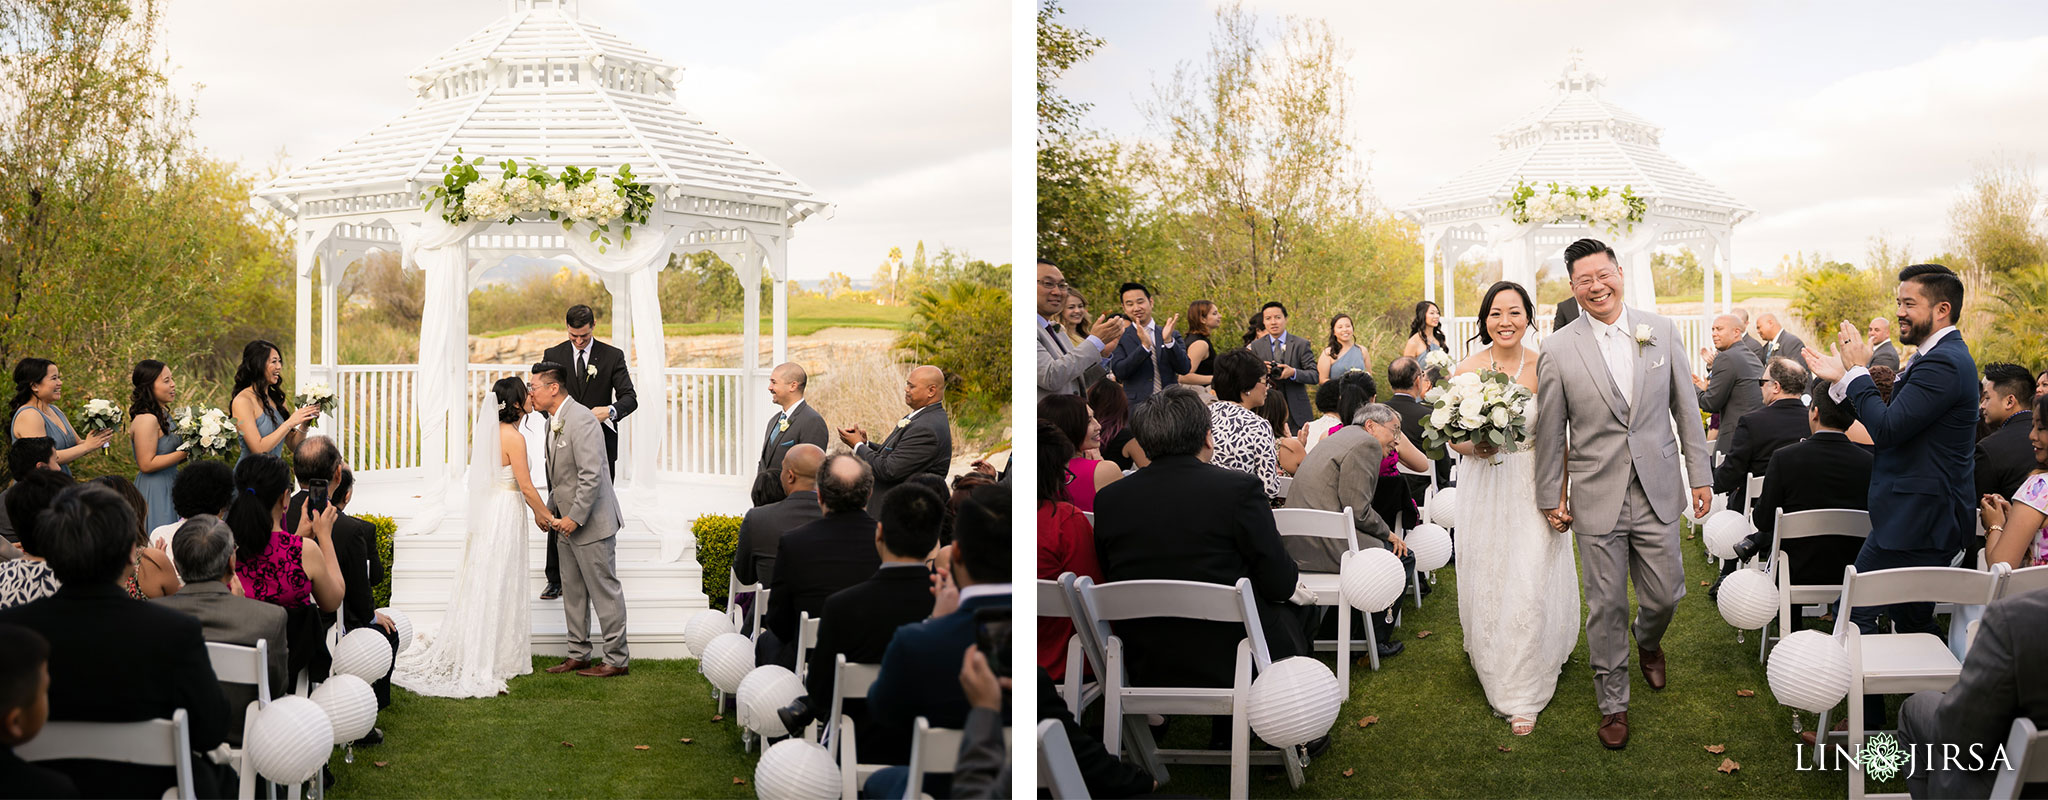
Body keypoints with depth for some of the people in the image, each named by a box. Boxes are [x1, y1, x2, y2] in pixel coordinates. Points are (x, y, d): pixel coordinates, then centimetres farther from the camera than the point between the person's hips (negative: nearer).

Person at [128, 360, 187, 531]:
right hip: (154, 492, -9)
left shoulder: (163, 414, 11)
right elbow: (147, 464, -21)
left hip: (168, 488, 9)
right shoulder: (146, 420, -18)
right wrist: (185, 452, -20)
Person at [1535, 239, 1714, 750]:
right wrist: (1550, 497, 4)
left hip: (1658, 493, 2)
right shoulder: (1559, 350, -5)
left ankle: (1648, 640, 44)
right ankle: (1613, 703, 20)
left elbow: (1685, 407, 7)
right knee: (1606, 606, 5)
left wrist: (1700, 474, 6)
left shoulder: (1661, 332, 1)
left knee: (1665, 596, 8)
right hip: (1597, 498, -2)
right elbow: (1550, 431, 1)